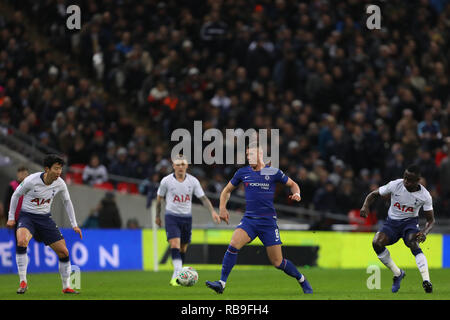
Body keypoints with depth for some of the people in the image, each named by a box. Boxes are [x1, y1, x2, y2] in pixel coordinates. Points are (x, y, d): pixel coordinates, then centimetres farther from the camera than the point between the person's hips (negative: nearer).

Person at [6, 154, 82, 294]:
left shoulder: (60, 183, -7)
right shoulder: (31, 180, -20)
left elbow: (67, 202, 11)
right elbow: (16, 195, -3)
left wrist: (74, 225, 11)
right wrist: (11, 218, 0)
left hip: (45, 217, 4)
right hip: (27, 215, -4)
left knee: (63, 252, -2)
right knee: (21, 241, -35)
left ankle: (66, 287, 16)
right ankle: (23, 281, -25)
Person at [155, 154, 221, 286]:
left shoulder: (193, 181, 0)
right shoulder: (166, 181, -5)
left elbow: (203, 198, -1)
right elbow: (159, 198, 9)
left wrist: (212, 212, -14)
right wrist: (158, 216, 15)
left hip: (186, 217, 3)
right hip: (171, 216, -3)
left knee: (183, 249, 8)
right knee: (175, 245, -21)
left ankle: (175, 277, 22)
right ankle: (178, 274, -30)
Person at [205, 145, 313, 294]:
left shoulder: (273, 172, -1)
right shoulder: (243, 172, 6)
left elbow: (292, 184, 13)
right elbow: (227, 190, 18)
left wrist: (296, 194, -9)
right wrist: (222, 208, 3)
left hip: (268, 221, -2)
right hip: (249, 219, 2)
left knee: (278, 262, 1)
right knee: (233, 245, -24)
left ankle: (302, 281, 26)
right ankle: (221, 284, -23)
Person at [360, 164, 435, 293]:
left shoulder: (425, 195, -15)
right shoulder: (395, 185, -15)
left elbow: (431, 220, -6)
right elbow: (373, 194, -2)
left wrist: (424, 232, -28)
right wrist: (365, 207, -24)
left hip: (410, 222, -2)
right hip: (392, 222, 2)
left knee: (413, 243, -35)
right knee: (377, 243, -25)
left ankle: (426, 280, -42)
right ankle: (397, 273, -6)